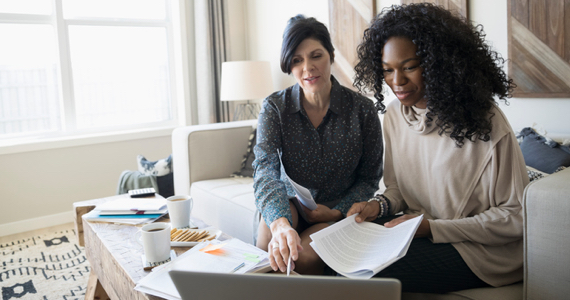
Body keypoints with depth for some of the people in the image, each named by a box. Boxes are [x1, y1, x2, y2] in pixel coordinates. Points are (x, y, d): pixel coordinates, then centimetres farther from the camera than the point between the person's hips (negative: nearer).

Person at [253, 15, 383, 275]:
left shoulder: (362, 109, -8)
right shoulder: (274, 107, -8)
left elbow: (369, 178, 1)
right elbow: (265, 168, -24)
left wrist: (337, 211, -17)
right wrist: (280, 223, -43)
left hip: (341, 213, -1)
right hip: (292, 207, 1)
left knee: (303, 256, -29)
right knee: (275, 213, -33)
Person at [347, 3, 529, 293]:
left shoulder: (484, 122, -18)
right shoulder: (394, 115, 3)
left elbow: (515, 216, -13)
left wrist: (433, 227, -20)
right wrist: (379, 205, -9)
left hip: (480, 248, -6)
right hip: (418, 229, 6)